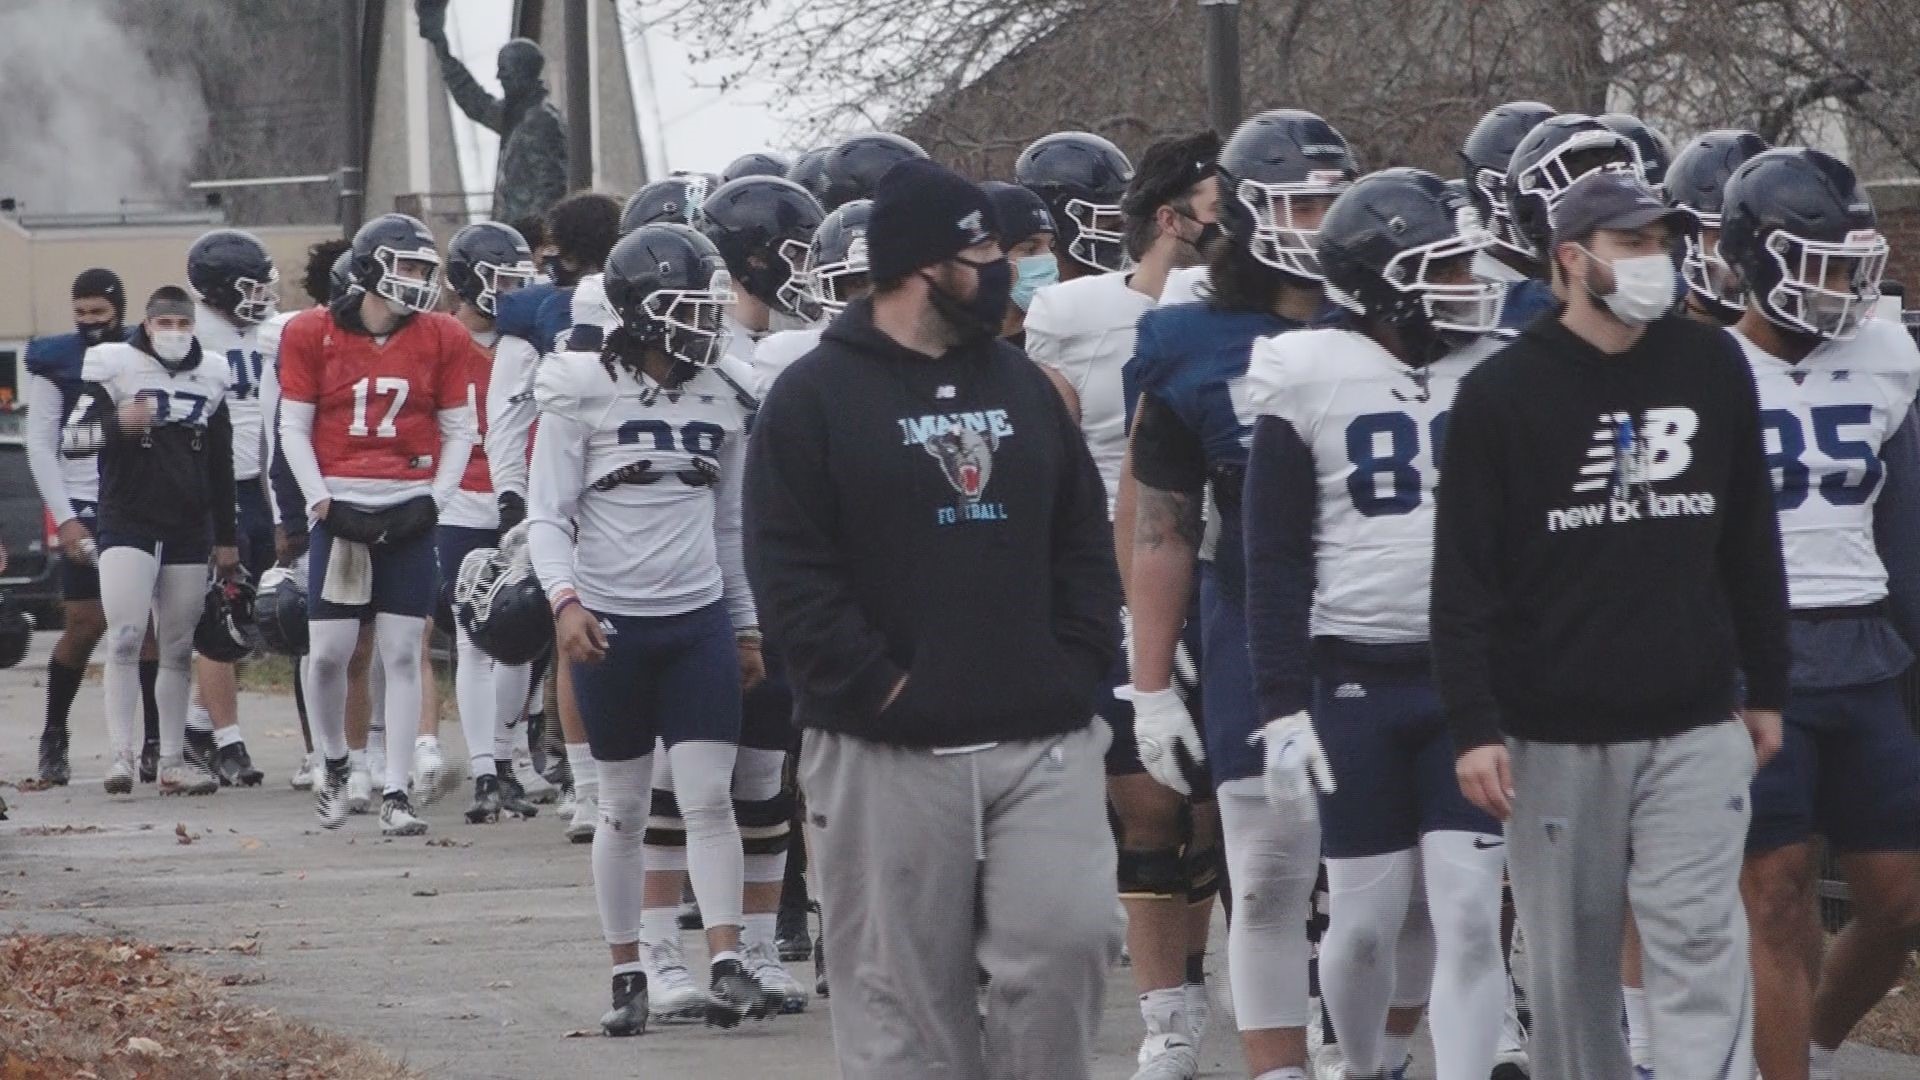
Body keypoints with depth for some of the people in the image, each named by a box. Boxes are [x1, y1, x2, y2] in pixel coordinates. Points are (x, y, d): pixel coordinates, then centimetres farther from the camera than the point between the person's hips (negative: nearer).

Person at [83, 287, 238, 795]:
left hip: (189, 529, 4)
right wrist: (119, 423, -30)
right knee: (125, 639, -13)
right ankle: (121, 754, -13)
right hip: (128, 523, -4)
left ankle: (172, 760, 12)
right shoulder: (114, 366, -3)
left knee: (178, 650, 7)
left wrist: (225, 538, 16)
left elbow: (221, 467, 16)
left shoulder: (210, 377, 11)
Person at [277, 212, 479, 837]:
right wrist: (323, 502, -7)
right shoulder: (313, 337, 0)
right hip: (340, 510, -1)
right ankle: (335, 767, 22)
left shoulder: (441, 340, 4)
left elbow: (458, 432, 8)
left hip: (408, 511, 1)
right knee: (328, 651, -2)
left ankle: (397, 794, 1)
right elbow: (294, 430, 3)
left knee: (402, 653, -2)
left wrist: (433, 501, -4)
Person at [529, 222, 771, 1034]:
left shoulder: (724, 397, 6)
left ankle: (728, 966, -12)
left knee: (709, 796, -7)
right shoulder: (584, 392, -6)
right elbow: (547, 516, -6)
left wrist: (747, 625, 15)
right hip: (611, 623, -2)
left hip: (699, 619, 2)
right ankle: (628, 974, 15)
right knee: (624, 807, 7)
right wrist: (565, 600, -20)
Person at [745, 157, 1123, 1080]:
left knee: (1067, 940, -10)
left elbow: (1084, 543, 16)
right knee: (907, 988, 0)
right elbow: (791, 574, -9)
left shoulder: (1022, 385, 14)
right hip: (889, 753, -4)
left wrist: (1076, 666, 3)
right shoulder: (816, 398, -3)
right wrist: (880, 686, -14)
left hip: (1041, 741, 4)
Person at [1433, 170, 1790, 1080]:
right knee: (1571, 960, 6)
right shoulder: (1503, 393, -4)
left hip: (1693, 732, 2)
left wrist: (1766, 689, 16)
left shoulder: (1712, 370, 6)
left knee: (1700, 945, -9)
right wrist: (1473, 727, -11)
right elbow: (1462, 582, -5)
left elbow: (1752, 546, 15)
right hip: (1554, 738, -2)